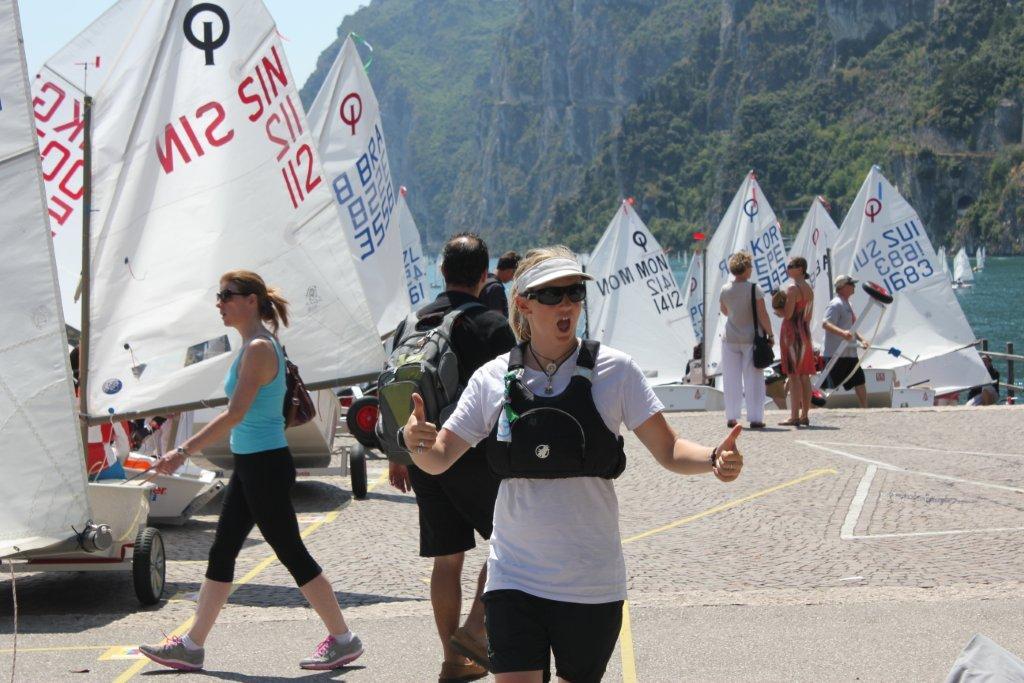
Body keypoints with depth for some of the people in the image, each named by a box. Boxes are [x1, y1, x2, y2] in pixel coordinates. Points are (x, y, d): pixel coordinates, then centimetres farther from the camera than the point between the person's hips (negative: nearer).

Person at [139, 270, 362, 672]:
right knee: (221, 553, 11)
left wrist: (184, 451, -25)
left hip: (265, 466, -10)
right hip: (249, 465, 10)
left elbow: (235, 414, -25)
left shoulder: (259, 348, -18)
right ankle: (191, 646, 18)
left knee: (292, 554, -2)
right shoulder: (253, 345, 12)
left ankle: (343, 640, 9)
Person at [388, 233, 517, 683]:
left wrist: (398, 456, 21)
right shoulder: (492, 326, -8)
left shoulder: (411, 325, 8)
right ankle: (475, 628, -3)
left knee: (446, 558, 11)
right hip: (475, 458, -6)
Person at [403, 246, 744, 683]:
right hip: (514, 577, 0)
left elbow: (667, 450, -3)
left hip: (591, 581, 0)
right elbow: (439, 459, 4)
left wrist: (714, 460, -23)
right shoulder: (494, 378, 0)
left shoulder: (613, 371, -3)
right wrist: (417, 442, -19)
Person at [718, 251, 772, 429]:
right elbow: (762, 315, -14)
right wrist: (770, 334, -4)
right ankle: (755, 418, 2)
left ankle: (731, 417, 10)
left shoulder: (725, 289, -1)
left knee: (731, 379, 9)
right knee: (753, 379, 3)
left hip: (730, 339, 3)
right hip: (751, 338, -3)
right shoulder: (754, 289, -13)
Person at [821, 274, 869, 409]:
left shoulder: (847, 304, 19)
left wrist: (861, 339, 12)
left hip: (849, 353, 10)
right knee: (826, 386, -9)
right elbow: (825, 324, -27)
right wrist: (842, 333, -42)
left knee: (859, 382, 12)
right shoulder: (836, 304, -13)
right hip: (835, 354, -10)